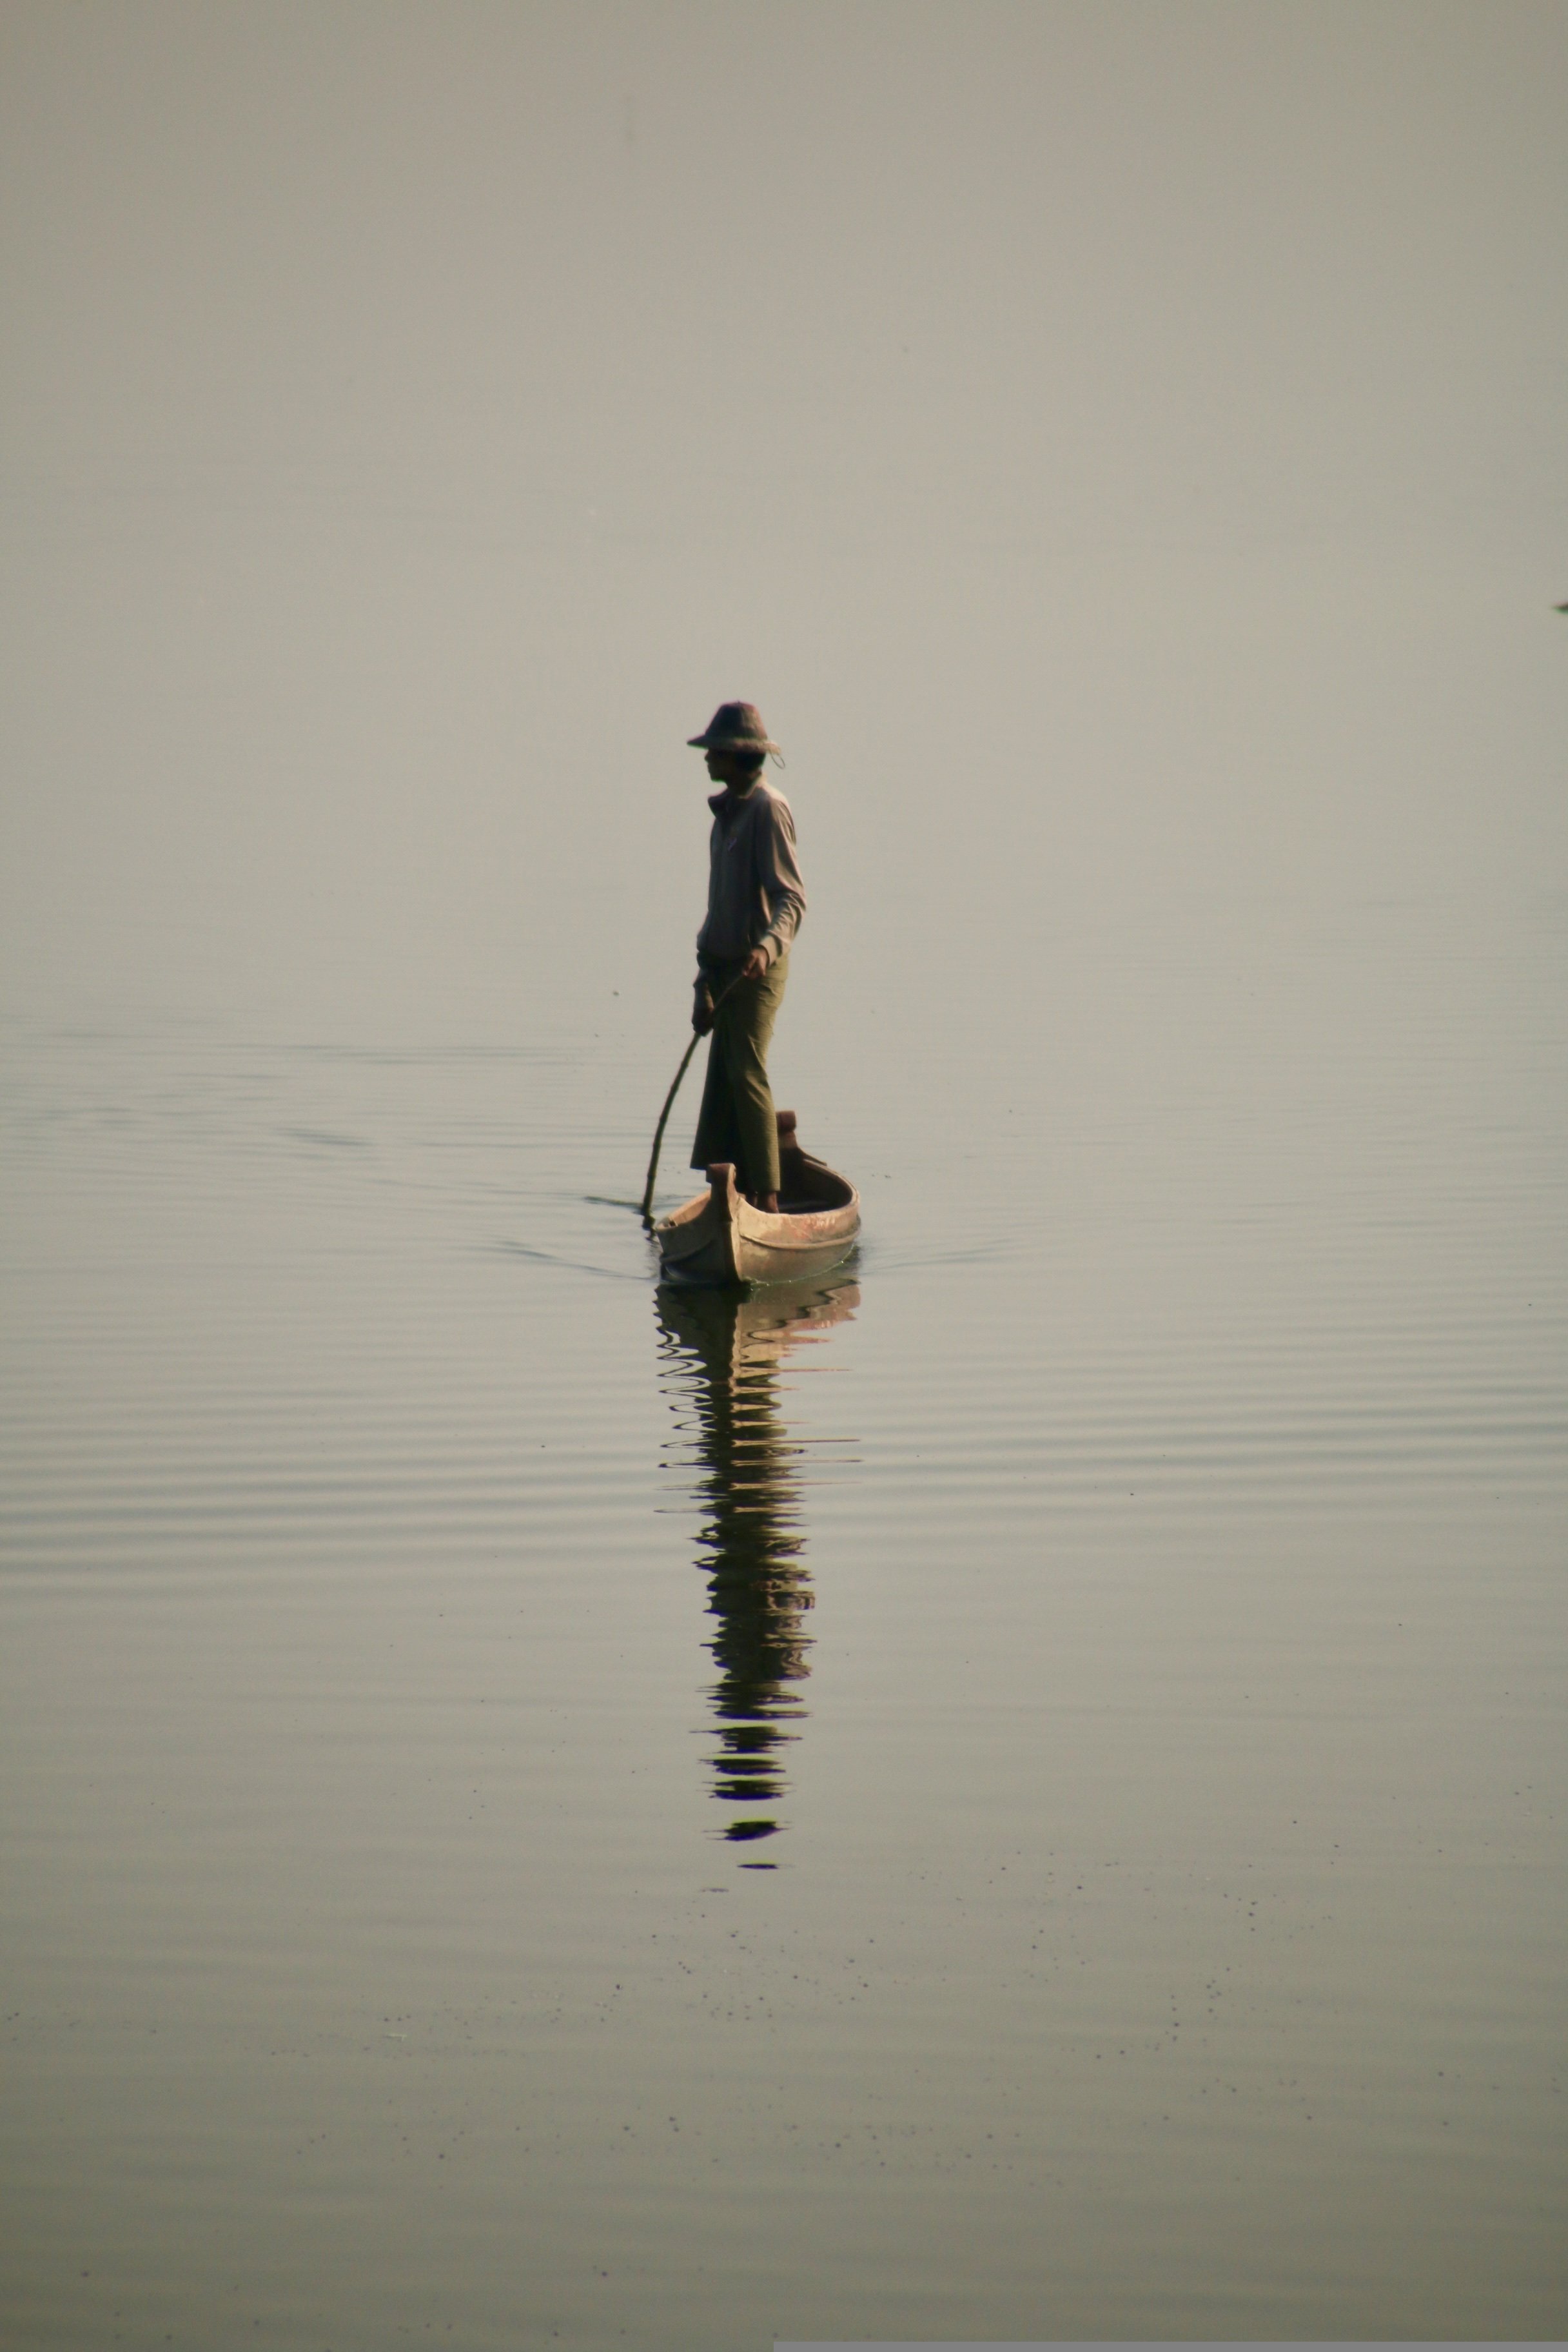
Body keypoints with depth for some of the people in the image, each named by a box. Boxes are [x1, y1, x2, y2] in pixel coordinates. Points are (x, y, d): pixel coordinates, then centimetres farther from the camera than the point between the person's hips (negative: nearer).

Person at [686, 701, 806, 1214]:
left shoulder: (767, 810, -13)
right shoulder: (727, 811, 15)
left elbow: (791, 898, -21)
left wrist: (768, 946, -38)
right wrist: (705, 982, 20)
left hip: (757, 967, -9)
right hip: (726, 966, 9)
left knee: (746, 1073, -13)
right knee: (722, 1077, 8)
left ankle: (767, 1195, -11)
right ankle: (738, 1190, 13)